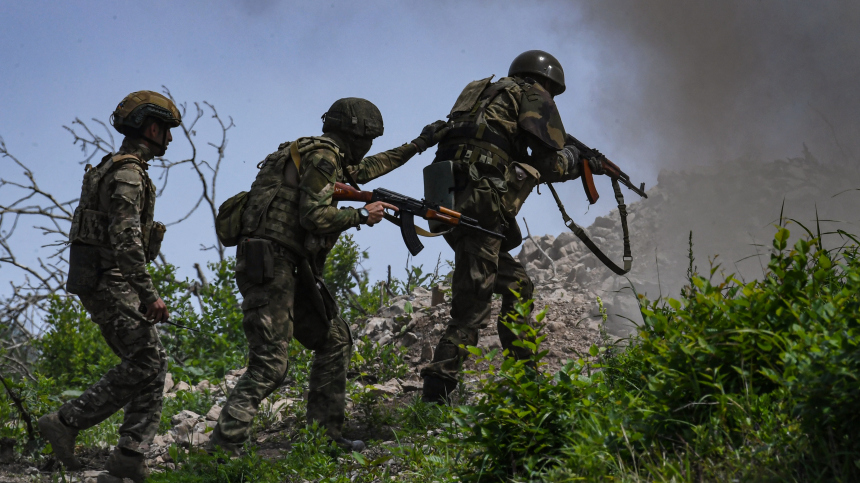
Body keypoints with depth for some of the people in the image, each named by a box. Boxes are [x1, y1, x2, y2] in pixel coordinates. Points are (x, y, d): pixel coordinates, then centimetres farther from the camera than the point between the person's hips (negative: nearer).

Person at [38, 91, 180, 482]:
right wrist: (150, 294, -25)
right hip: (110, 283, -10)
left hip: (107, 283, 10)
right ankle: (67, 422, -8)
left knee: (151, 363, 6)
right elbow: (126, 239, -23)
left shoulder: (122, 169, 22)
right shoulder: (127, 173, -12)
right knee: (144, 364, -12)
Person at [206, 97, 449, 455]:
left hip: (286, 268, 10)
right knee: (269, 366, -15)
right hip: (269, 265, -10)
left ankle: (324, 436, 19)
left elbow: (364, 169, 40)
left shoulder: (329, 158, 22)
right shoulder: (322, 155, -8)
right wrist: (361, 216, -3)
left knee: (335, 341, 15)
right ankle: (220, 452, -19)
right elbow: (315, 216, -18)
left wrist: (418, 145, 45)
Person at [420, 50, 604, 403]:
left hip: (452, 203, 9)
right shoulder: (534, 96, 8)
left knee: (517, 285, 20)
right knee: (472, 306, -12)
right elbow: (548, 164, 0)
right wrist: (576, 160, 20)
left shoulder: (488, 95, 31)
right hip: (479, 206, -9)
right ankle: (435, 394, -19)